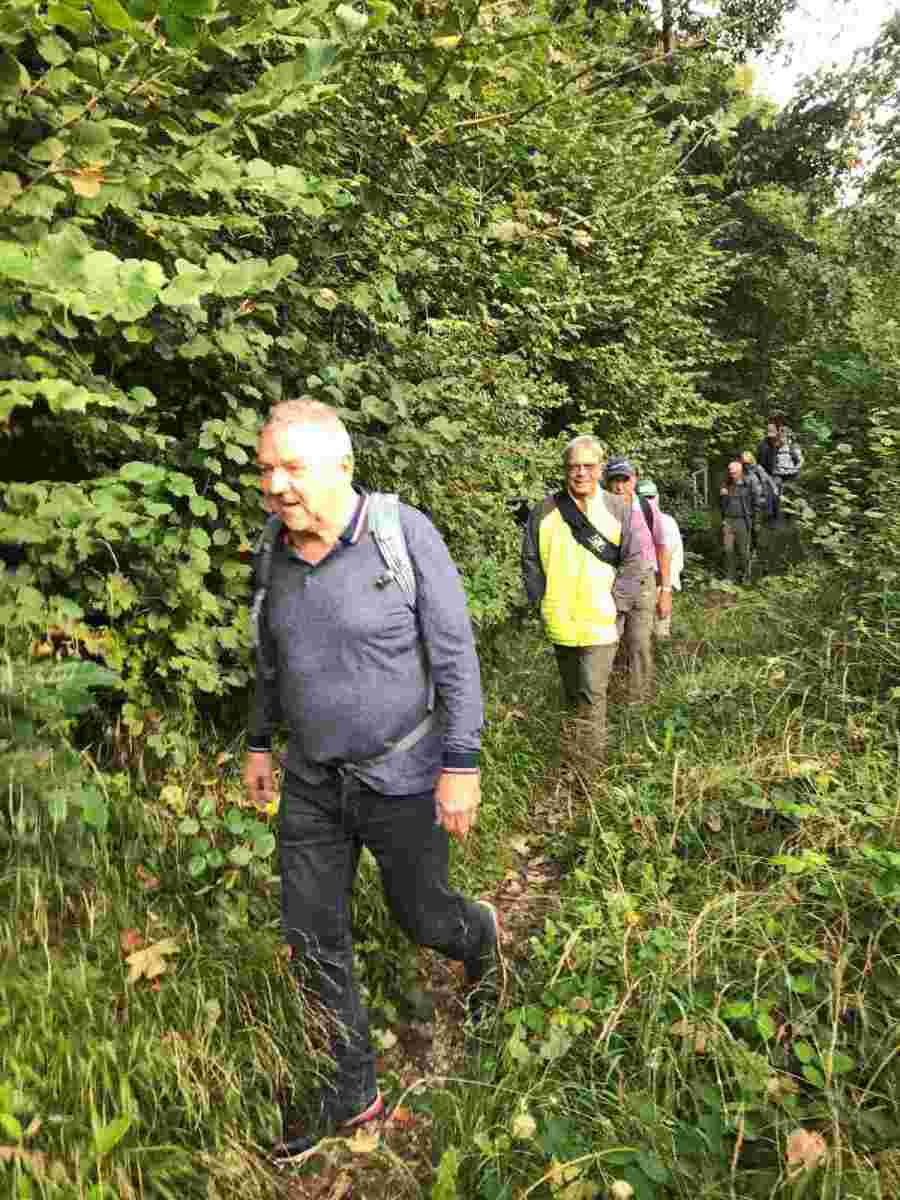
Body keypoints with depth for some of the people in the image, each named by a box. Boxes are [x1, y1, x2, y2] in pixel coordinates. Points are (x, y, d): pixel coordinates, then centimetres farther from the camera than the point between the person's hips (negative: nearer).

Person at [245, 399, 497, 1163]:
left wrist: (461, 765, -17)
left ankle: (478, 934, 52)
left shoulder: (405, 533, -19)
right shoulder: (280, 547, -4)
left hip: (400, 774, -5)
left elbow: (456, 654, -16)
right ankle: (352, 1092, 31)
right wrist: (260, 742, 15)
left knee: (422, 918, 14)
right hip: (313, 779, 5)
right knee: (313, 938, 9)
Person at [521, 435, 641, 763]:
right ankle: (571, 759, 40)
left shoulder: (618, 510, -2)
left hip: (600, 622, -3)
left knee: (592, 697, -11)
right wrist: (540, 598, 0)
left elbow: (632, 562, 1)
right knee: (572, 695, 20)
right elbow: (530, 559, 8)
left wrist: (611, 599, -7)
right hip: (560, 622, 3)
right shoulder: (545, 510, 0)